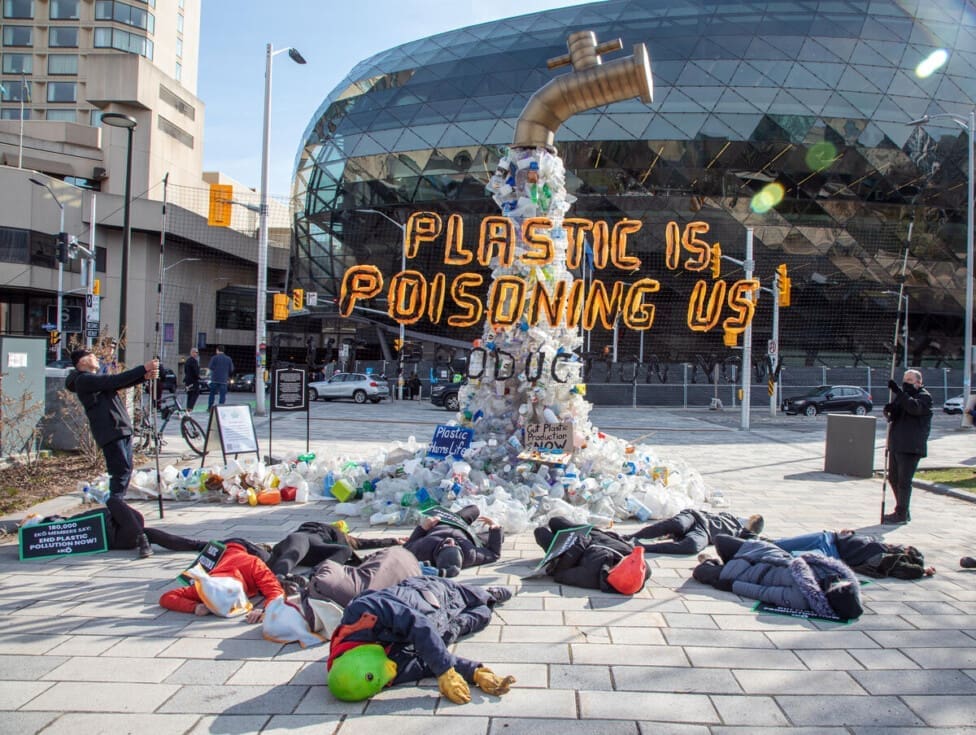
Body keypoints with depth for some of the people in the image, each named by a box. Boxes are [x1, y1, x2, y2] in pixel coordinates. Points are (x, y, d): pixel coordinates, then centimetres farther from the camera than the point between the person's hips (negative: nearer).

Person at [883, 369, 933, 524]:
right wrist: (888, 410, -5)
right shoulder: (901, 394, 19)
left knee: (904, 481, -7)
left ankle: (901, 515, -1)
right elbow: (891, 416, 19)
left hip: (911, 447, -8)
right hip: (896, 445, 8)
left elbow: (915, 408, -25)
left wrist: (899, 392, -31)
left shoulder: (924, 396, -5)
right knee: (893, 478, 14)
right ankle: (903, 510, 27)